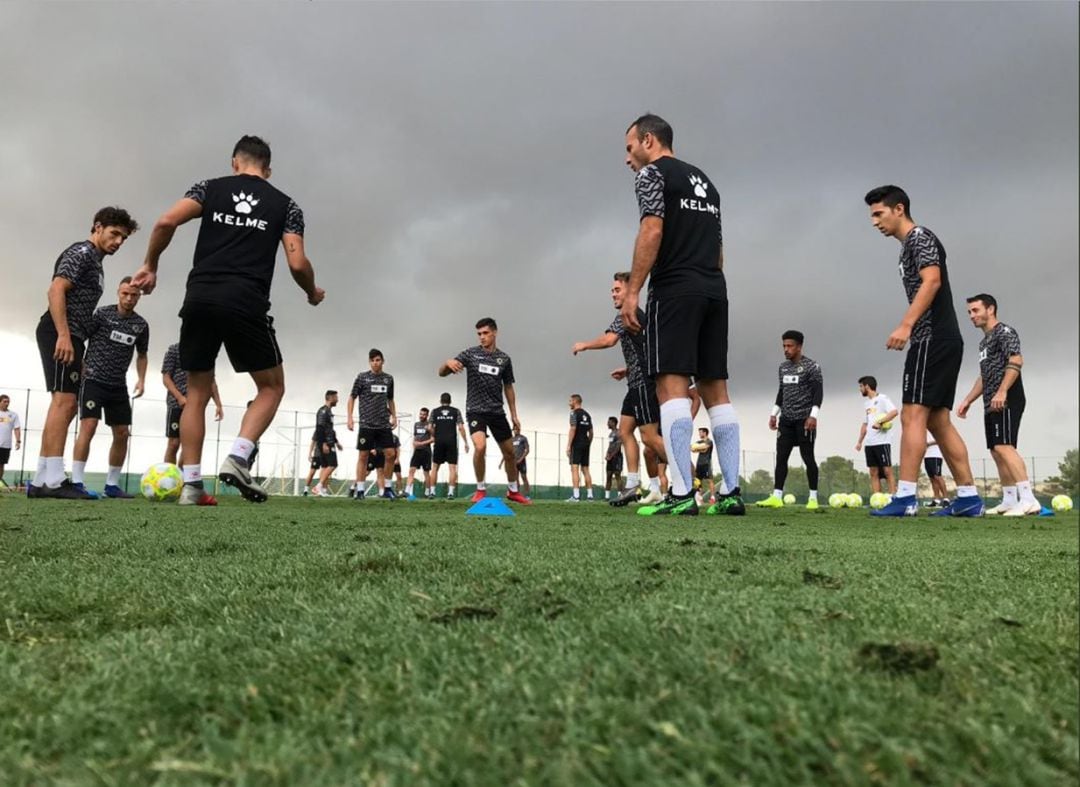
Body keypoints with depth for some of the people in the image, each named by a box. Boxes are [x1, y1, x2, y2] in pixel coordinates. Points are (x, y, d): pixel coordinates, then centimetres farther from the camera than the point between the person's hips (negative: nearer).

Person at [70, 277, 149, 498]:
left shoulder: (141, 325, 6)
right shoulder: (102, 314, -6)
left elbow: (141, 355, 19)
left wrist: (141, 379, 5)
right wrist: (81, 369, -12)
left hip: (119, 386, 5)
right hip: (93, 380, -5)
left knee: (122, 434, 3)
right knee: (88, 426, -17)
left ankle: (112, 484, 14)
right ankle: (77, 482, -14)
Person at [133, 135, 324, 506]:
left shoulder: (210, 188, 15)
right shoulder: (285, 204, 13)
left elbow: (166, 222, 0)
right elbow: (298, 264, 2)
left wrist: (150, 266, 14)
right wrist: (313, 293, 22)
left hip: (200, 299, 3)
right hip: (246, 304, -2)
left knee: (197, 392, 13)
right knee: (272, 386, 14)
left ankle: (191, 484, 7)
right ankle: (236, 459, -6)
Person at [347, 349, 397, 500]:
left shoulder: (388, 378, 11)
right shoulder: (362, 377, 1)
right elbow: (352, 397, 5)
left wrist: (394, 416, 12)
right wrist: (350, 418, -3)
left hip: (384, 425, 3)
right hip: (366, 424, -3)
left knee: (391, 454, -3)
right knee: (363, 455, -1)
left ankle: (387, 488, 9)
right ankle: (360, 490, 4)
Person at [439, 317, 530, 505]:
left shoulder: (504, 359, 5)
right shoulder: (470, 353, -2)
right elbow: (442, 373, -6)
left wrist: (514, 415, 10)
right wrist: (448, 363, -30)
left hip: (497, 412, 3)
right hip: (475, 410, -3)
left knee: (510, 452, 8)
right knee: (480, 446, -25)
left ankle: (513, 491, 29)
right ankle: (481, 490, -5)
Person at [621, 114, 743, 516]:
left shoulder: (652, 173, 2)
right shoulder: (703, 180, 26)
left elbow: (653, 231, -12)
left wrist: (632, 291, -14)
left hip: (675, 290, -8)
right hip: (714, 291, 8)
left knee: (672, 386, -11)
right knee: (715, 389, 6)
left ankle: (682, 494, -18)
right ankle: (732, 492, 5)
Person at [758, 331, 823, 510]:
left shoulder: (811, 366, -7)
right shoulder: (783, 367, 13)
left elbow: (818, 391, -12)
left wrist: (813, 415, -20)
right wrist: (774, 413, 15)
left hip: (804, 419, -6)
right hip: (786, 419, 6)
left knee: (807, 457, -3)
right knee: (781, 457, 0)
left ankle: (813, 498, 5)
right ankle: (776, 497, -1)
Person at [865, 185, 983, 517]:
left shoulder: (920, 238, -5)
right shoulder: (909, 246, 23)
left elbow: (932, 281, -19)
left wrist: (905, 325, -28)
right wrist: (910, 328, 20)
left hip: (933, 339, -10)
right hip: (943, 341, 10)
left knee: (913, 415, -13)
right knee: (938, 420, 8)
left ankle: (905, 497, -16)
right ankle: (968, 497, 9)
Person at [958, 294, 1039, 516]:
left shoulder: (1005, 332, -4)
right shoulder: (984, 341, 24)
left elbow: (1016, 361, -18)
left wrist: (1002, 392, -28)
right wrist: (968, 401, 23)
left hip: (1006, 400, -10)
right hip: (991, 404, 10)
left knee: (1003, 446, -21)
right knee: (996, 450, 8)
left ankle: (1028, 500, -26)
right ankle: (1009, 501, 12)